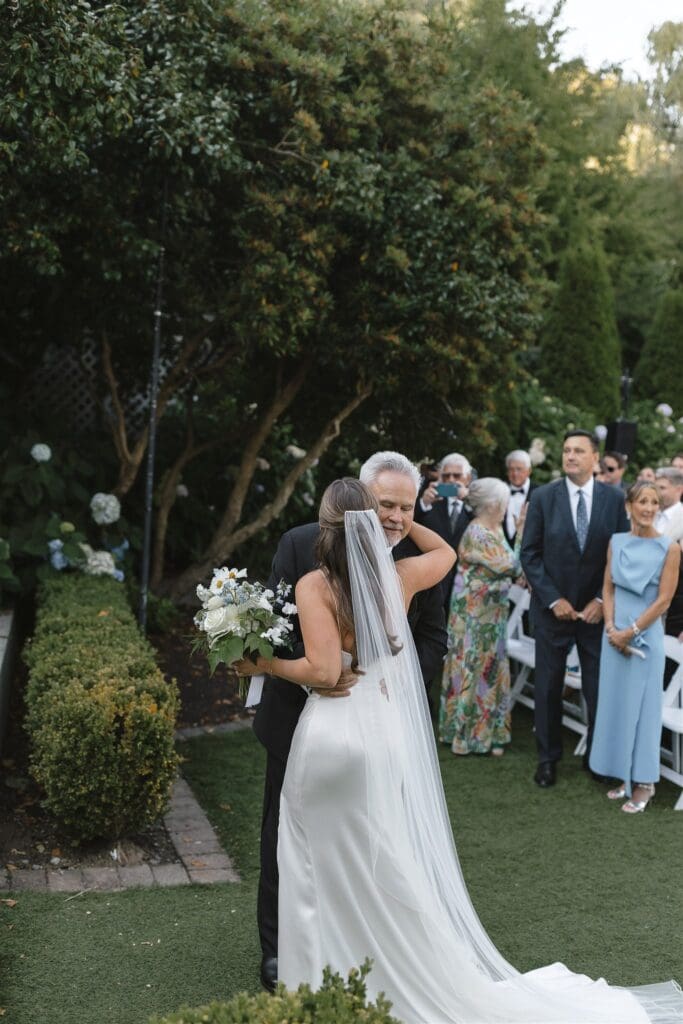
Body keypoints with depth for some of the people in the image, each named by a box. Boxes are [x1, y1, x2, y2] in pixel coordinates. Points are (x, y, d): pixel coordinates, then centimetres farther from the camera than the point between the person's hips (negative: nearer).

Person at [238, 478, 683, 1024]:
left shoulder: (314, 586, -14)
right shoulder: (398, 576, 1)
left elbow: (324, 671, -21)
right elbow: (446, 552, 22)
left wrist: (264, 664, -8)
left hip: (333, 734, -5)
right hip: (386, 733, 5)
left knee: (322, 870, 9)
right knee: (390, 870, 17)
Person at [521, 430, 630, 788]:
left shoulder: (614, 498, -1)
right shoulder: (543, 497, -4)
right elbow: (530, 554, -3)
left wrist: (602, 601, -7)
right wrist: (553, 600, -9)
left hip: (597, 608, 1)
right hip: (553, 607, 0)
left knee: (599, 687, 5)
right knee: (548, 686, 7)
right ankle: (548, 758, 22)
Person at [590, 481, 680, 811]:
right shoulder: (616, 542, 5)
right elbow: (608, 588, 7)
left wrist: (631, 632, -11)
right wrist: (611, 627, -6)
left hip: (646, 636, -4)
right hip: (614, 635, 4)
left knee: (642, 706, 3)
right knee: (616, 703, 10)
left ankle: (644, 783, 15)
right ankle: (625, 775, 23)